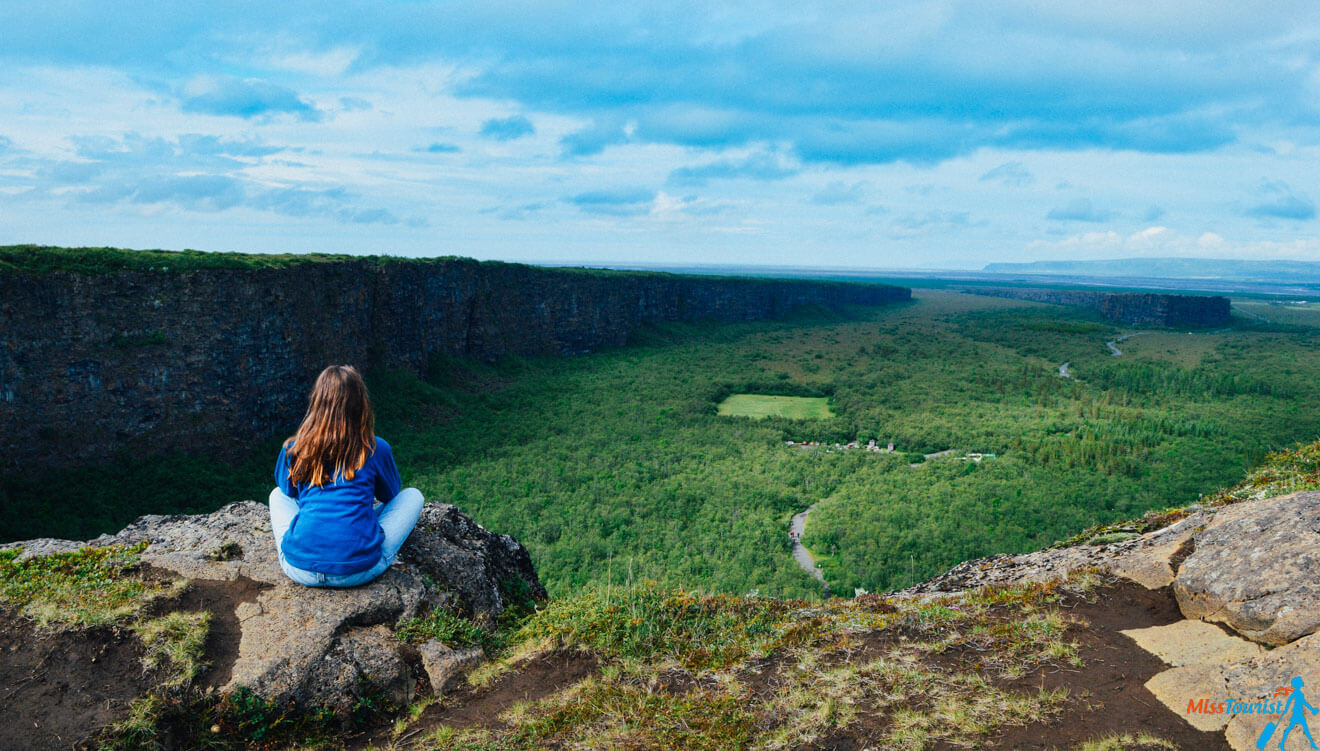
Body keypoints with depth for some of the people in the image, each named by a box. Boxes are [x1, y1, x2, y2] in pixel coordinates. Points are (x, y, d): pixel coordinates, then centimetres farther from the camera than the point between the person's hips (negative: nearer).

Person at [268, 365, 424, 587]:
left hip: (300, 570, 3)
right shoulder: (376, 449, 0)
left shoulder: (293, 449, 4)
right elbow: (391, 493, 20)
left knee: (277, 494, 31)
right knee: (413, 495, 18)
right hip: (359, 572, -3)